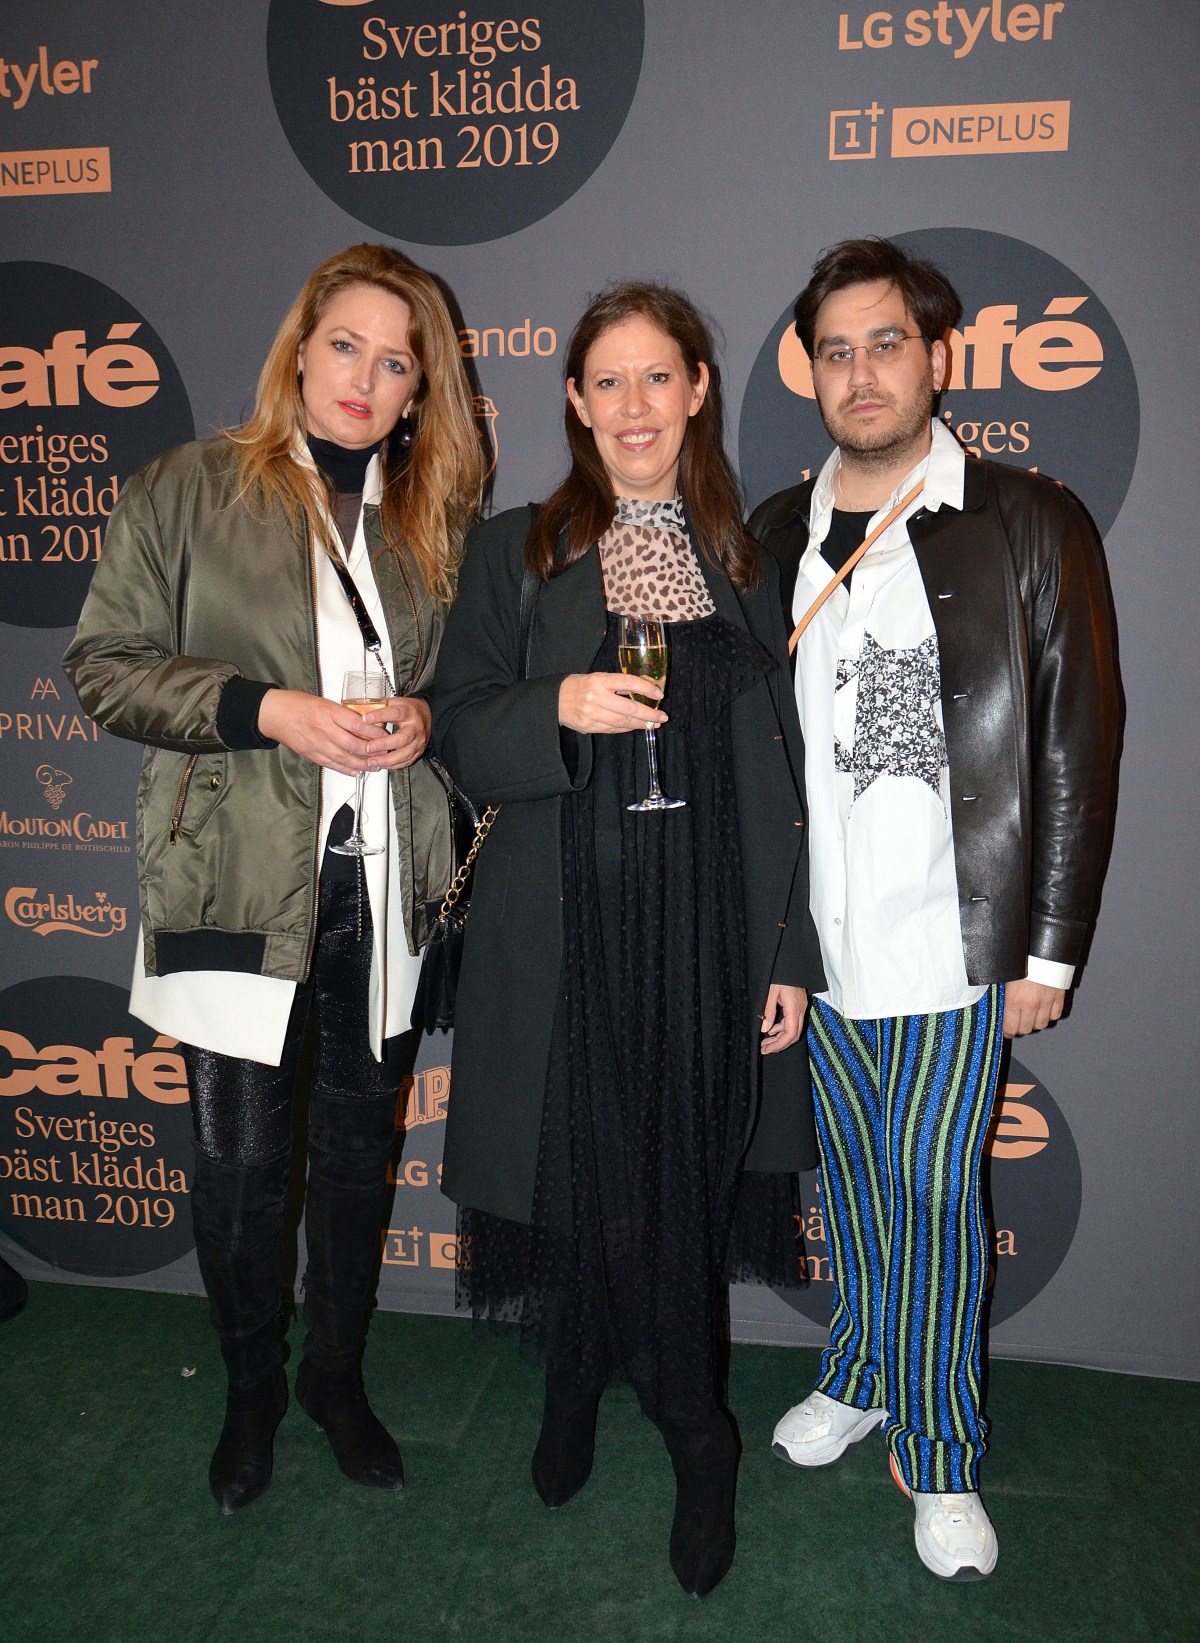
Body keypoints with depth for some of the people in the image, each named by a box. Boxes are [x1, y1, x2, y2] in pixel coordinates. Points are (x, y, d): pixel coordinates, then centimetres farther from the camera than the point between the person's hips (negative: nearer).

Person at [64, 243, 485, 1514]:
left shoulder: (436, 516, 10)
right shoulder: (188, 490, -1)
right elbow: (104, 665, -4)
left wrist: (424, 716, -5)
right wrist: (268, 710, -17)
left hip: (381, 884, 4)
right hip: (237, 883, -3)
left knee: (360, 1139, 15)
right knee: (241, 1154, 6)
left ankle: (336, 1371, 38)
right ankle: (250, 1385, 34)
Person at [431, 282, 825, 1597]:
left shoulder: (750, 558, 6)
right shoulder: (512, 553, 4)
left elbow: (782, 773, 5)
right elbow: (458, 734, 2)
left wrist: (791, 953, 2)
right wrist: (559, 710, -19)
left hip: (707, 928, 1)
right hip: (567, 932, 0)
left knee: (684, 1182, 9)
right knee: (583, 1173, 9)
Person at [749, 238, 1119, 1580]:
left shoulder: (1031, 525, -4)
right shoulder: (775, 536, 7)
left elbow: (1076, 750, -4)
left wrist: (1049, 954, -7)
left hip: (954, 948, -3)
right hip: (809, 940, 4)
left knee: (932, 1191, 5)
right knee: (852, 1176, 18)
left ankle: (938, 1452, 26)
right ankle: (862, 1376, 40)